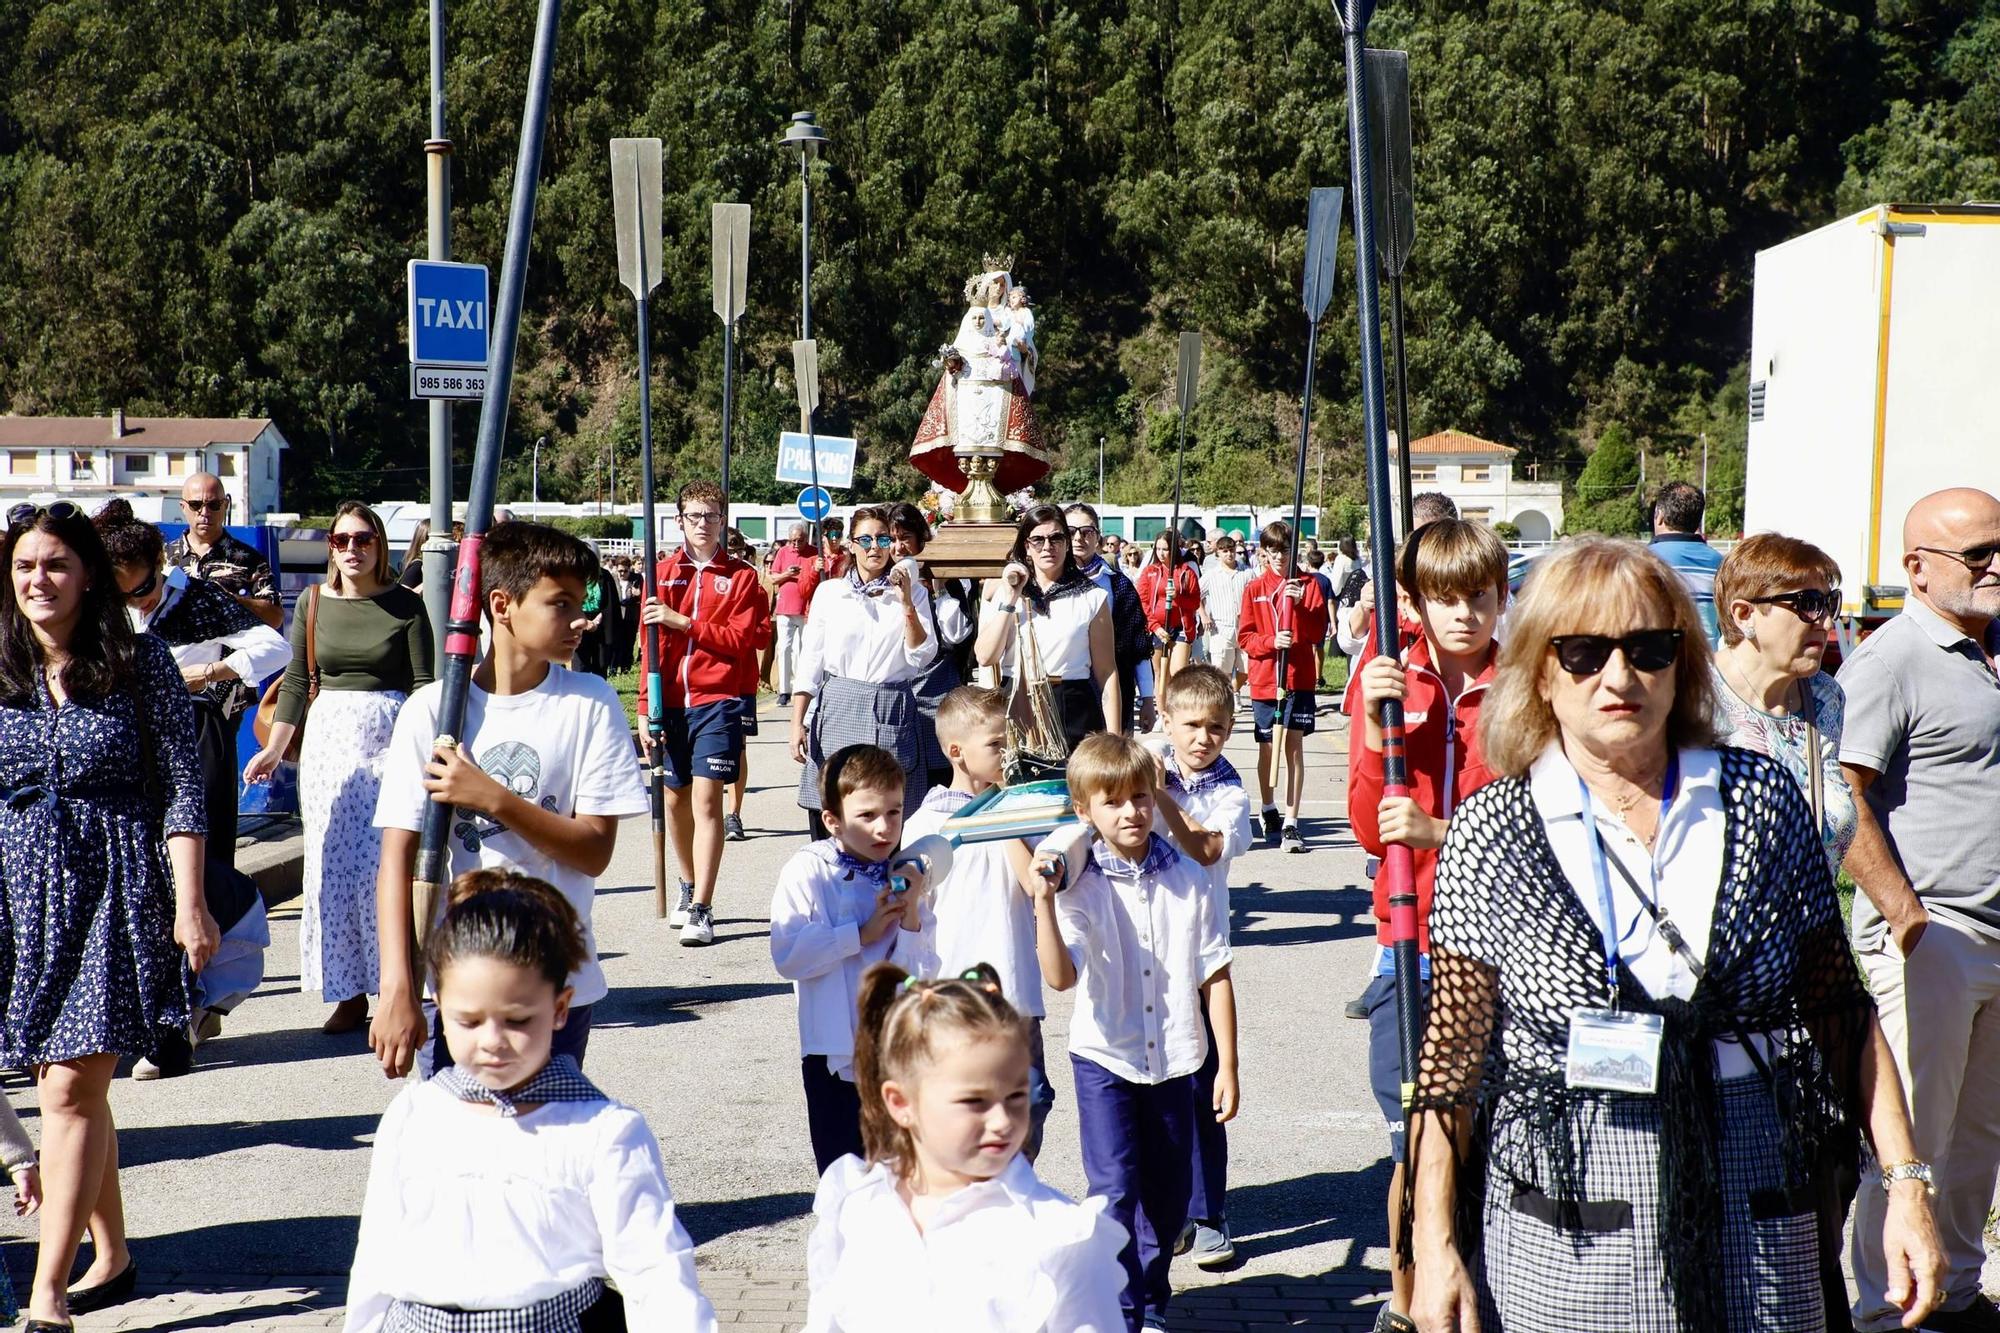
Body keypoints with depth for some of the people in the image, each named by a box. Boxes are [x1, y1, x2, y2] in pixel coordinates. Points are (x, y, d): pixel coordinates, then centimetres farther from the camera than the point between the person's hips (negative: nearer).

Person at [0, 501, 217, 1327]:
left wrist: (189, 904, -9)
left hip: (116, 889, -4)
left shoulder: (141, 663, -4)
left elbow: (181, 788, -4)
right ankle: (112, 1257, 27)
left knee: (71, 1089, -10)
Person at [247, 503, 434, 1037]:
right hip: (327, 738, 4)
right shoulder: (313, 603, 8)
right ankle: (349, 995, 9)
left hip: (389, 737, -4)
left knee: (382, 867, -9)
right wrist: (273, 750, 10)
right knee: (330, 869, 2)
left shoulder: (405, 604, -2)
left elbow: (424, 684, -3)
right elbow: (296, 681, 13)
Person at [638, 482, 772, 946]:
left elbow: (746, 638, -8)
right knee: (675, 797, 13)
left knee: (706, 797, -12)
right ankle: (690, 886, 35)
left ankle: (701, 910, -11)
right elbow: (651, 645, 7)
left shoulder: (741, 576, 2)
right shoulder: (664, 574, 9)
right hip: (672, 700, 4)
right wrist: (646, 710, 2)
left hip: (720, 699, -4)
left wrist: (683, 622, -13)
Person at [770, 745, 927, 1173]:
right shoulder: (809, 871, -8)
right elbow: (787, 956, -20)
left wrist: (910, 915, -18)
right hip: (836, 1056, -2)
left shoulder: (908, 874, 1)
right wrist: (862, 933, -17)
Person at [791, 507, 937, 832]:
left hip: (891, 713, 0)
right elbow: (810, 662, 9)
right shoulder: (829, 591, 9)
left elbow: (921, 657, -2)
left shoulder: (912, 592, 8)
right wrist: (797, 724, 3)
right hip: (837, 709, 0)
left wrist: (906, 603, -10)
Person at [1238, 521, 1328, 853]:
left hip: (1299, 679, -1)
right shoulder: (1254, 589, 6)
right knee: (1268, 747, 10)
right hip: (1264, 679, 1)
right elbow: (1245, 636, 2)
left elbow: (1319, 632, -4)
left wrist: (1301, 604, -19)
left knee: (1294, 746, -8)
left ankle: (1290, 824, -9)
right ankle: (1269, 812, 29)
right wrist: (1272, 641, -16)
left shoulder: (1308, 585, 4)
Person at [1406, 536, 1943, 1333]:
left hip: (1755, 1220, 2)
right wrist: (1435, 1245, -6)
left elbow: (1841, 1014, 7)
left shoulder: (1762, 803, 2)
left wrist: (1905, 1180, 0)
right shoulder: (1494, 832, -4)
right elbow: (1452, 1056, -3)